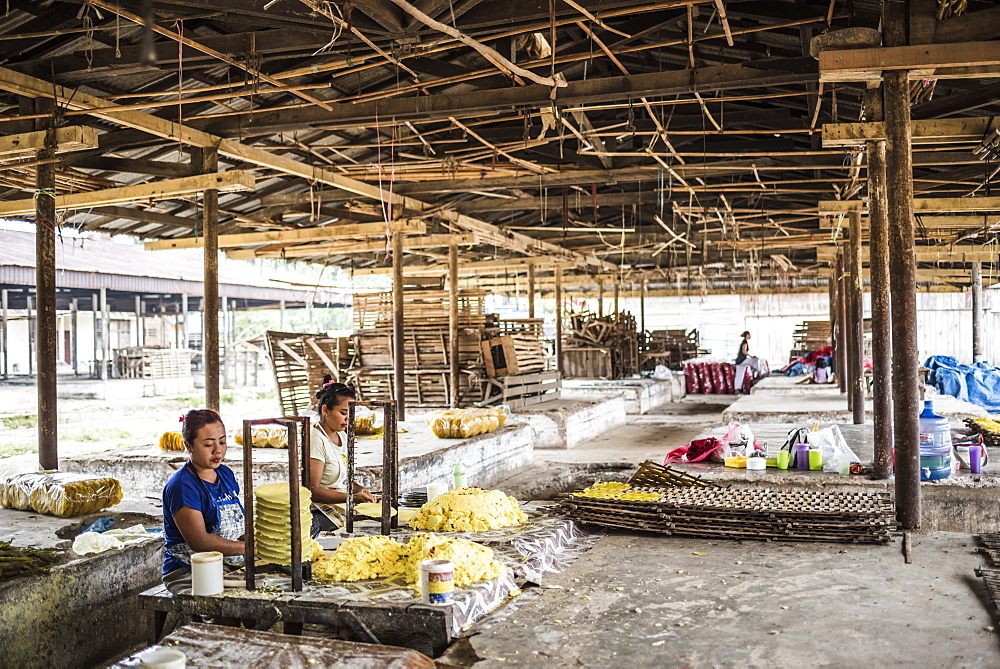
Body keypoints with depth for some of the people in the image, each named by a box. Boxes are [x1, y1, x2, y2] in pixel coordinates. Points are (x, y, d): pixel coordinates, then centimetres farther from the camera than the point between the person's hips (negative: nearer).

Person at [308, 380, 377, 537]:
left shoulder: (342, 436, 14)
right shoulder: (316, 440, -14)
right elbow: (312, 491, -18)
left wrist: (360, 489, 0)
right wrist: (352, 497, -26)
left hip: (344, 507, 9)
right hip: (323, 512, -9)